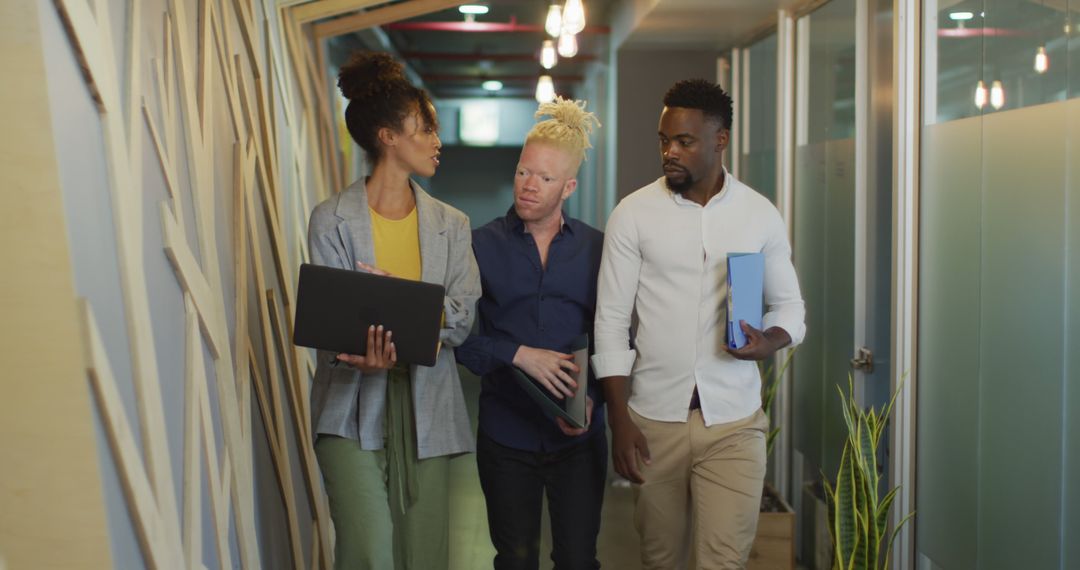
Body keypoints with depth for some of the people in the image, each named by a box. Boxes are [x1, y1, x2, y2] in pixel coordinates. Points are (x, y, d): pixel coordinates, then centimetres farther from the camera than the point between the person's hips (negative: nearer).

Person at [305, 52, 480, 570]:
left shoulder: (451, 225, 9)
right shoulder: (332, 220, -1)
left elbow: (462, 319, -2)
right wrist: (361, 356, -30)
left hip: (427, 407, 4)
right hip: (353, 410, -3)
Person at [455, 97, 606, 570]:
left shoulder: (596, 248, 2)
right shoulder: (483, 244, -1)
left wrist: (594, 399, -12)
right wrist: (519, 354, -19)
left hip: (579, 436, 0)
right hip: (506, 433, 0)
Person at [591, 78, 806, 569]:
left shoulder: (760, 215, 2)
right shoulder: (633, 214, -2)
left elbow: (789, 305, 11)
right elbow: (611, 322, -1)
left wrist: (770, 341, -13)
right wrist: (620, 422, -6)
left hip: (734, 422, 0)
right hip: (654, 420, 0)